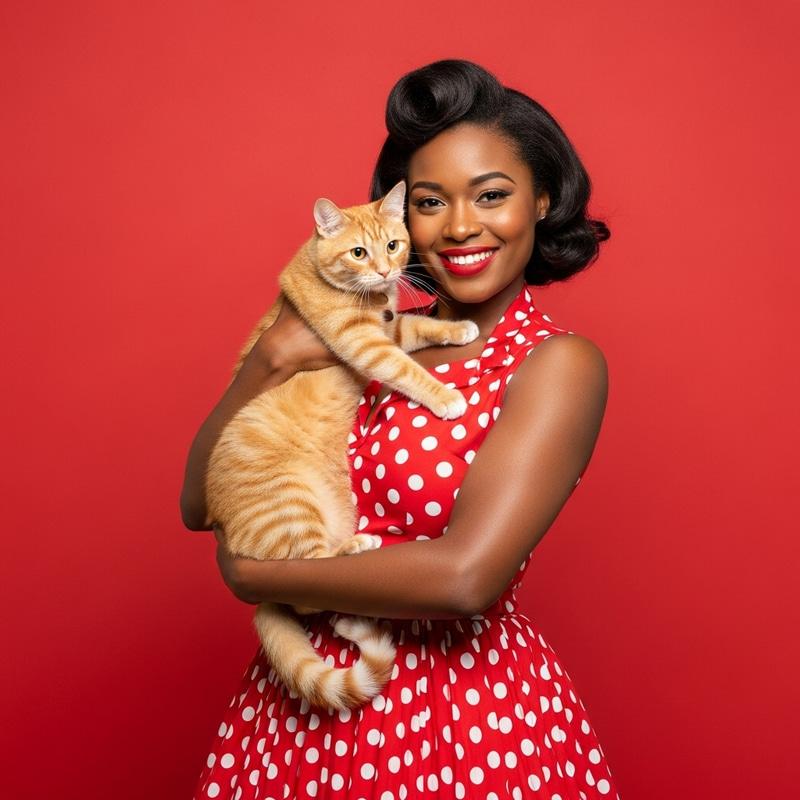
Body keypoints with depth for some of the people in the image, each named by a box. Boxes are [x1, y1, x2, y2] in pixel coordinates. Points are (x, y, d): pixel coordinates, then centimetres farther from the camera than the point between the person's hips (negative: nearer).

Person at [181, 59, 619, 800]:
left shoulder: (557, 363, -13)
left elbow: (463, 576, -26)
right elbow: (199, 504, 1)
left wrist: (253, 574, -13)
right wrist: (269, 361, -15)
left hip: (465, 711, -4)